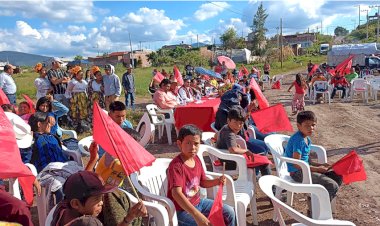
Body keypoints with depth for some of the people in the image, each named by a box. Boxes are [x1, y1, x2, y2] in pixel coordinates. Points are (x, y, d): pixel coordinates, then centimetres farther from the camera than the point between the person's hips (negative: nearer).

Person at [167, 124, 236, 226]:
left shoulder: (196, 159, 0)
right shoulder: (176, 165, -26)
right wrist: (197, 215, -45)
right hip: (182, 210, -8)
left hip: (198, 202, 8)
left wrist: (217, 181, -7)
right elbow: (176, 193, -38)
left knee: (229, 212, 10)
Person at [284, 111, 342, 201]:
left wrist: (320, 165, 2)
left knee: (338, 177, 10)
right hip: (297, 172, -10)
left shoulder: (307, 139, 8)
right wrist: (318, 169, -16)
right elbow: (297, 164, -23)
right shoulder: (298, 140, -21)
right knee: (332, 186, -16)